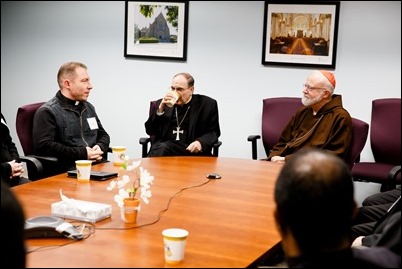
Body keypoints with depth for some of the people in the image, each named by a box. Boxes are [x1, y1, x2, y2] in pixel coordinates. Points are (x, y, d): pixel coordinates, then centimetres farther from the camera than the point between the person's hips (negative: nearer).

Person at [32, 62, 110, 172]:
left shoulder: (88, 107, 23)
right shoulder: (47, 112, -2)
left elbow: (103, 135, 31)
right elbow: (44, 146, -14)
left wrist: (100, 147, 5)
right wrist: (82, 153, -15)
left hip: (98, 165, 8)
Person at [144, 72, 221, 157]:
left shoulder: (208, 104, 8)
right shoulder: (162, 104, 15)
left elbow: (214, 132, 7)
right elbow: (150, 131, 9)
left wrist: (200, 143, -14)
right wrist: (160, 109, -5)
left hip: (191, 149, -3)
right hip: (163, 147, 3)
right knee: (162, 148, -34)